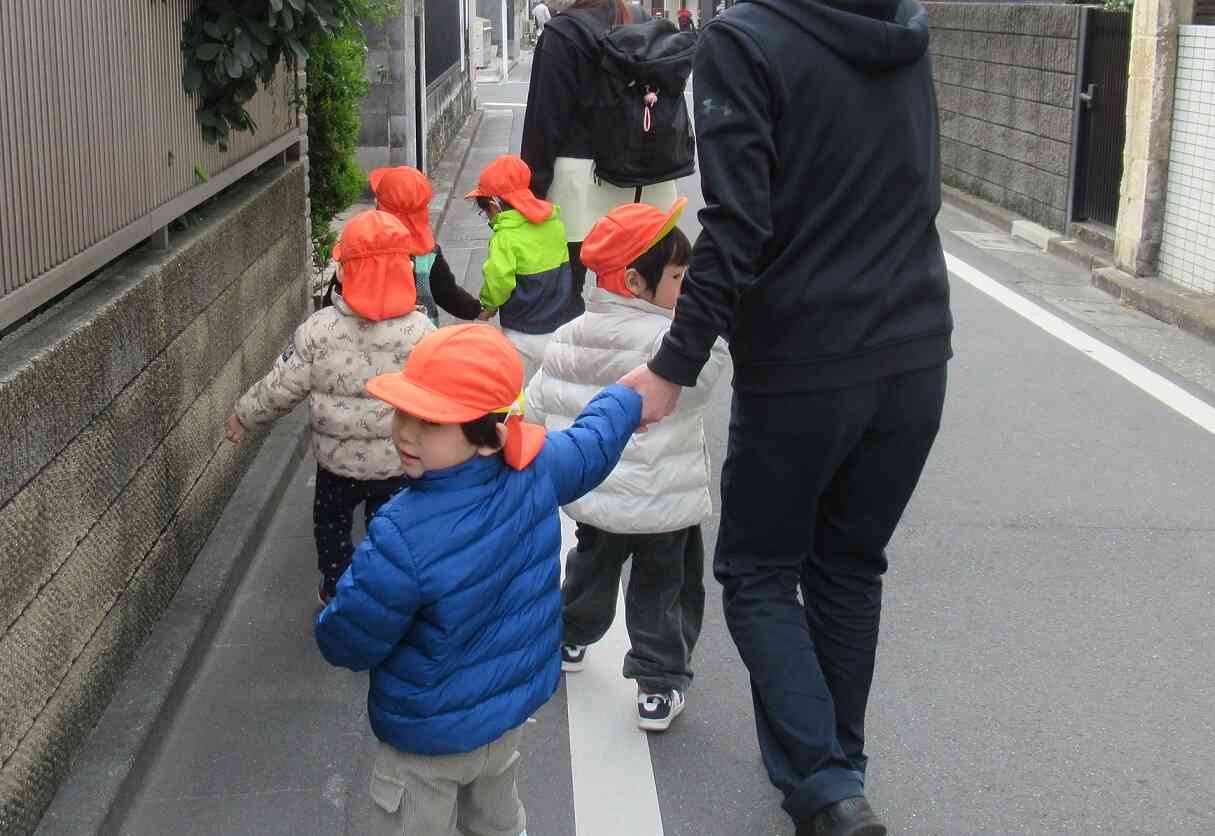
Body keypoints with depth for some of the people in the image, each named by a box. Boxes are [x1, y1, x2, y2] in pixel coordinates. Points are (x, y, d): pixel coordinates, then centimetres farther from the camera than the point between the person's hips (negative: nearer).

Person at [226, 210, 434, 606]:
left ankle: (337, 593, 43)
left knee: (331, 526, 28)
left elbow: (280, 390, -10)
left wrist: (243, 415, 8)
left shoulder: (318, 330, -19)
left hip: (337, 459, 0)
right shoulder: (421, 331, -20)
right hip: (399, 462, 0)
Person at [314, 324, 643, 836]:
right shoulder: (537, 468, -19)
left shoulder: (403, 536, -37)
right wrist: (626, 397, 25)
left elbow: (345, 644, -23)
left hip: (429, 740, -6)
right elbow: (594, 444, 4)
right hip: (514, 707, 6)